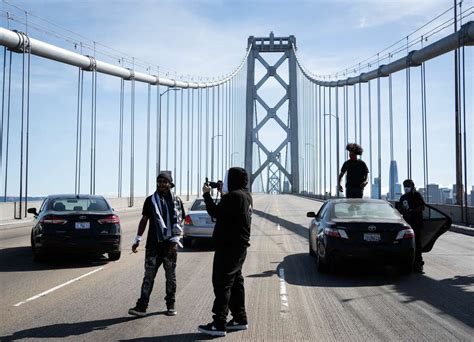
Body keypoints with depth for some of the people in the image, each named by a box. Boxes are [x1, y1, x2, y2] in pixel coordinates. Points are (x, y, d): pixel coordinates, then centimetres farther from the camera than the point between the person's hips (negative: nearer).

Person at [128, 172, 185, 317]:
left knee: (171, 277, 9)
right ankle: (142, 306, 0)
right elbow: (144, 220, 9)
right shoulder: (150, 200, 7)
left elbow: (179, 222, 0)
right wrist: (137, 240, 4)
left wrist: (175, 240, -10)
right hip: (153, 245, 0)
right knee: (149, 276, -2)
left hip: (170, 245, 0)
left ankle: (171, 305, 21)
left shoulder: (177, 201, 4)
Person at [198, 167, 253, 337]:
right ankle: (240, 319, 22)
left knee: (222, 283, -8)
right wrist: (224, 195, 12)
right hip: (239, 245, 10)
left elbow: (216, 213, -21)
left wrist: (206, 195, -10)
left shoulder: (235, 196, -19)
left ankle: (219, 324, -7)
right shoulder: (246, 195, 13)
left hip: (229, 246, -10)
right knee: (235, 281, 16)